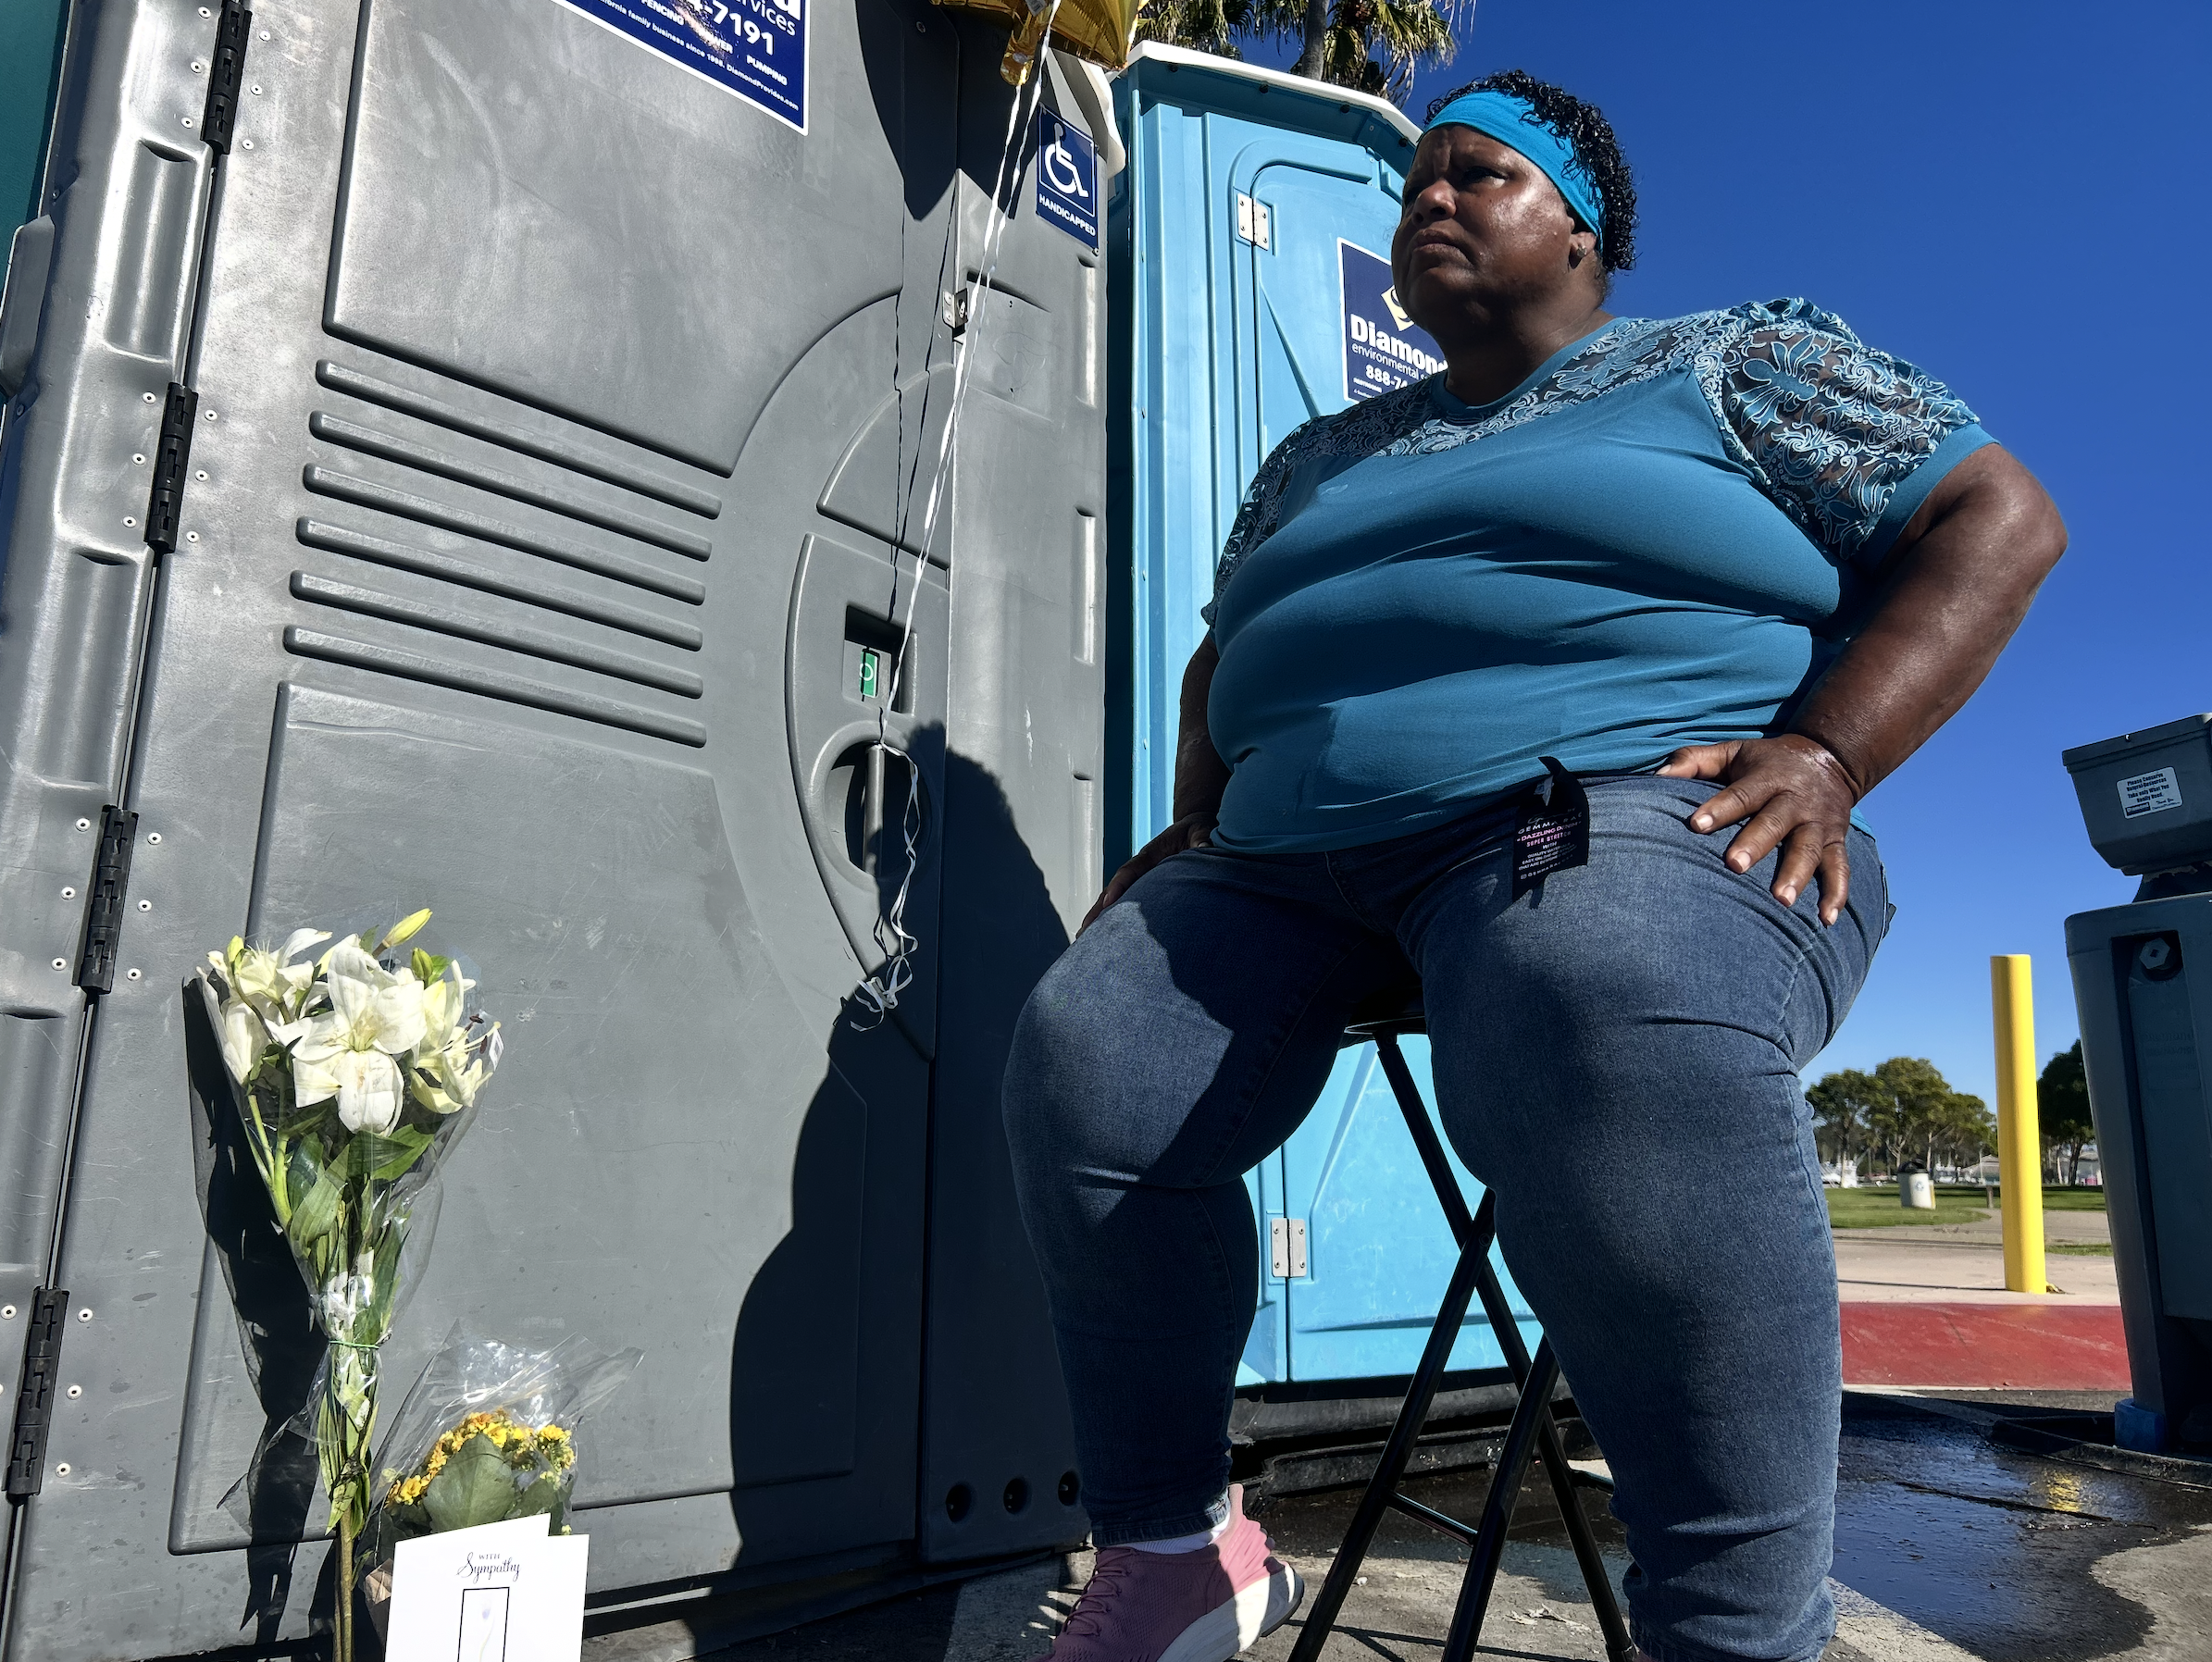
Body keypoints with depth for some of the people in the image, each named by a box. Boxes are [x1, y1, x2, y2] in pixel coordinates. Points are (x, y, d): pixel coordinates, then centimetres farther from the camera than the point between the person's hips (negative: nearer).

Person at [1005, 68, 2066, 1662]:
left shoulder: (1728, 362, 14)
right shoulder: (1321, 458, 29)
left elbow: (1997, 516, 7)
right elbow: (1224, 660, 36)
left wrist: (1826, 756, -9)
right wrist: (1198, 818, 16)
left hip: (1633, 805, -5)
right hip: (1296, 860, 6)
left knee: (1615, 1030, -40)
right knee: (1084, 1062, -19)